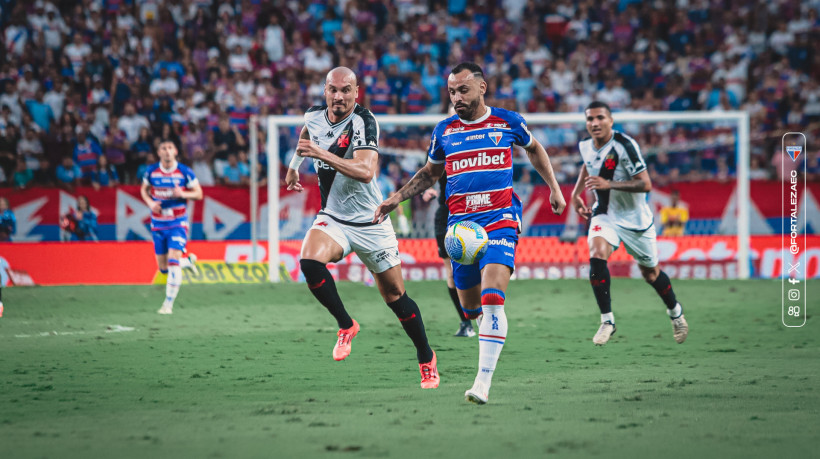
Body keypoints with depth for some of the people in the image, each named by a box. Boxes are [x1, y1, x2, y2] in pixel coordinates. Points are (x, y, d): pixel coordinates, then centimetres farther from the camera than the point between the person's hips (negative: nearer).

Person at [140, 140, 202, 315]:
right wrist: (150, 203, -6)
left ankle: (168, 304, -9)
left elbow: (198, 193, 1)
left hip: (178, 223, -3)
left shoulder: (184, 172, -7)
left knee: (173, 263, -17)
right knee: (163, 268, 7)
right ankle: (189, 261, 39)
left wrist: (183, 194, -20)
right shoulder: (151, 172, -2)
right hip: (158, 224, 3)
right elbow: (144, 190, 15)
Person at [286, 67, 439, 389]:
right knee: (310, 261, -29)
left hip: (370, 222, -3)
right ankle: (345, 326, -9)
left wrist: (322, 154, -41)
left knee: (395, 295, 5)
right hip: (332, 218, 3)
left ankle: (427, 359, 25)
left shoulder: (363, 122, -20)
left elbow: (366, 171, -35)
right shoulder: (314, 117, -2)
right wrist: (294, 166, 30)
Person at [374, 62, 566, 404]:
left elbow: (534, 149, 24)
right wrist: (396, 199, 15)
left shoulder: (507, 122, 4)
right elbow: (430, 172, 25)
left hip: (500, 219, -3)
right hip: (461, 223, 3)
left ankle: (484, 381, -25)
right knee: (470, 307, 6)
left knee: (492, 296, -21)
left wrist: (554, 188, 25)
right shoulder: (444, 131, 9)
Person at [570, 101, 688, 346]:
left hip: (635, 218, -3)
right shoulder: (585, 146, -4)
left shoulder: (625, 145, -24)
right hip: (605, 214, 3)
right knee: (596, 257, -25)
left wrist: (609, 184, -36)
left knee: (650, 273, 12)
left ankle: (675, 311, 41)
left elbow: (646, 184, -27)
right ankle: (607, 320, -16)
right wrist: (576, 193, 12)